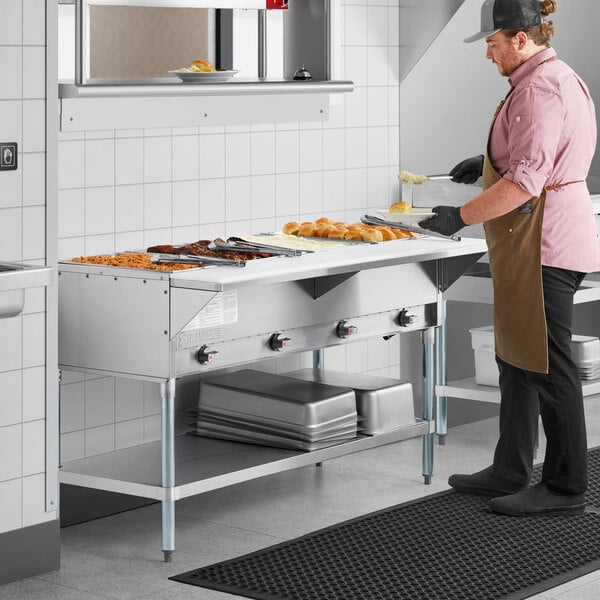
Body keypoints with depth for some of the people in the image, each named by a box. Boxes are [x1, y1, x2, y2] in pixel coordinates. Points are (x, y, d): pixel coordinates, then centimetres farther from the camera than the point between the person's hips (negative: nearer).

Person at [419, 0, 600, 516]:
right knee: (517, 358, 16)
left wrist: (461, 217, -17)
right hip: (530, 246, 11)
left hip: (544, 244, -11)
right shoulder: (550, 79, 15)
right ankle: (510, 473, 25)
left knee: (546, 365, -4)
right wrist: (489, 162, 24)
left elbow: (525, 182, -25)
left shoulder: (542, 90, -19)